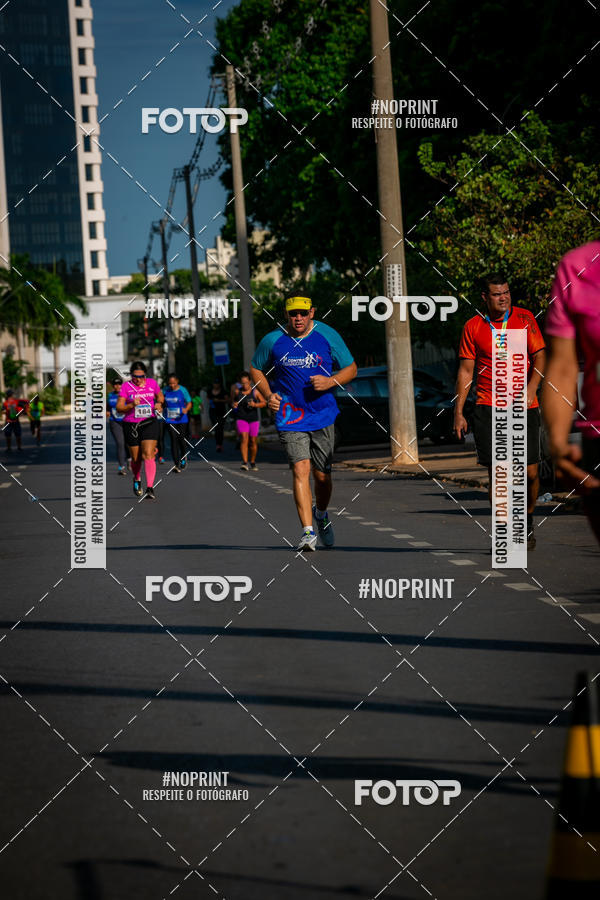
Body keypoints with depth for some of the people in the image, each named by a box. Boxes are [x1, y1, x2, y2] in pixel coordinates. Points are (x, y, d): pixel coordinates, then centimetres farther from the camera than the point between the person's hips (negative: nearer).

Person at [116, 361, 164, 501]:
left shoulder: (152, 383, 2)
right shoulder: (126, 386, -5)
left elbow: (160, 396, 21)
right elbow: (119, 408, -8)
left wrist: (158, 403, -1)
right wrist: (131, 405, -25)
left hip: (150, 423, 0)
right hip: (131, 425, 0)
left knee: (148, 455, -15)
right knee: (136, 458, 9)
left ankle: (150, 488, -18)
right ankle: (137, 480, 41)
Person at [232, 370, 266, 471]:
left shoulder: (255, 392, -1)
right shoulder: (237, 392, 3)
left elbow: (264, 403, 3)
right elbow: (234, 402, 19)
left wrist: (255, 405, -15)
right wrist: (233, 405, -4)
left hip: (253, 419, 1)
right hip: (241, 419, -1)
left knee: (253, 441, 8)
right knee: (244, 439, -17)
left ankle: (253, 462, 26)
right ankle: (244, 462, -23)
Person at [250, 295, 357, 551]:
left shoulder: (328, 336, -1)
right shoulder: (272, 341, 0)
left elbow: (351, 368, 7)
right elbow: (256, 369, 17)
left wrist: (330, 382, -13)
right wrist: (268, 395, 0)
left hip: (322, 416, 1)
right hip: (290, 417, -1)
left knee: (322, 475, 8)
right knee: (301, 469, -17)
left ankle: (321, 514, 39)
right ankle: (307, 532, -20)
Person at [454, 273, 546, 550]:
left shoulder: (524, 318, 4)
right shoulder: (473, 327, 4)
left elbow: (539, 356, 3)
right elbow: (465, 371, 8)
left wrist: (531, 389, -13)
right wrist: (458, 412, 4)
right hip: (488, 408, 0)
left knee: (530, 472, -1)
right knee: (497, 473, -7)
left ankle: (527, 523, 25)